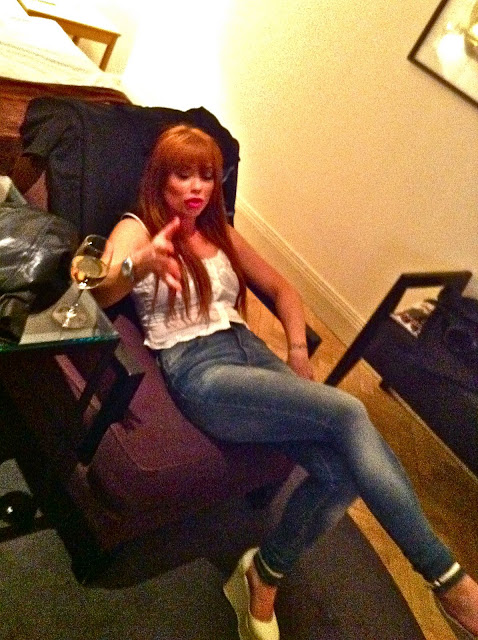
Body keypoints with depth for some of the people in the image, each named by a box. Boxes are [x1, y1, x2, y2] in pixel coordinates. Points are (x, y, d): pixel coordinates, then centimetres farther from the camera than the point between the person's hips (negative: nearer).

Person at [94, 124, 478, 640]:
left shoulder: (221, 233, 24)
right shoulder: (136, 229, 9)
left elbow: (281, 289, 26)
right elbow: (98, 293, -10)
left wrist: (298, 352, 9)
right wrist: (141, 264, -34)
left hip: (251, 351, 6)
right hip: (197, 370, -5)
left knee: (343, 472, -20)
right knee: (348, 414, -26)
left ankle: (263, 577, 7)